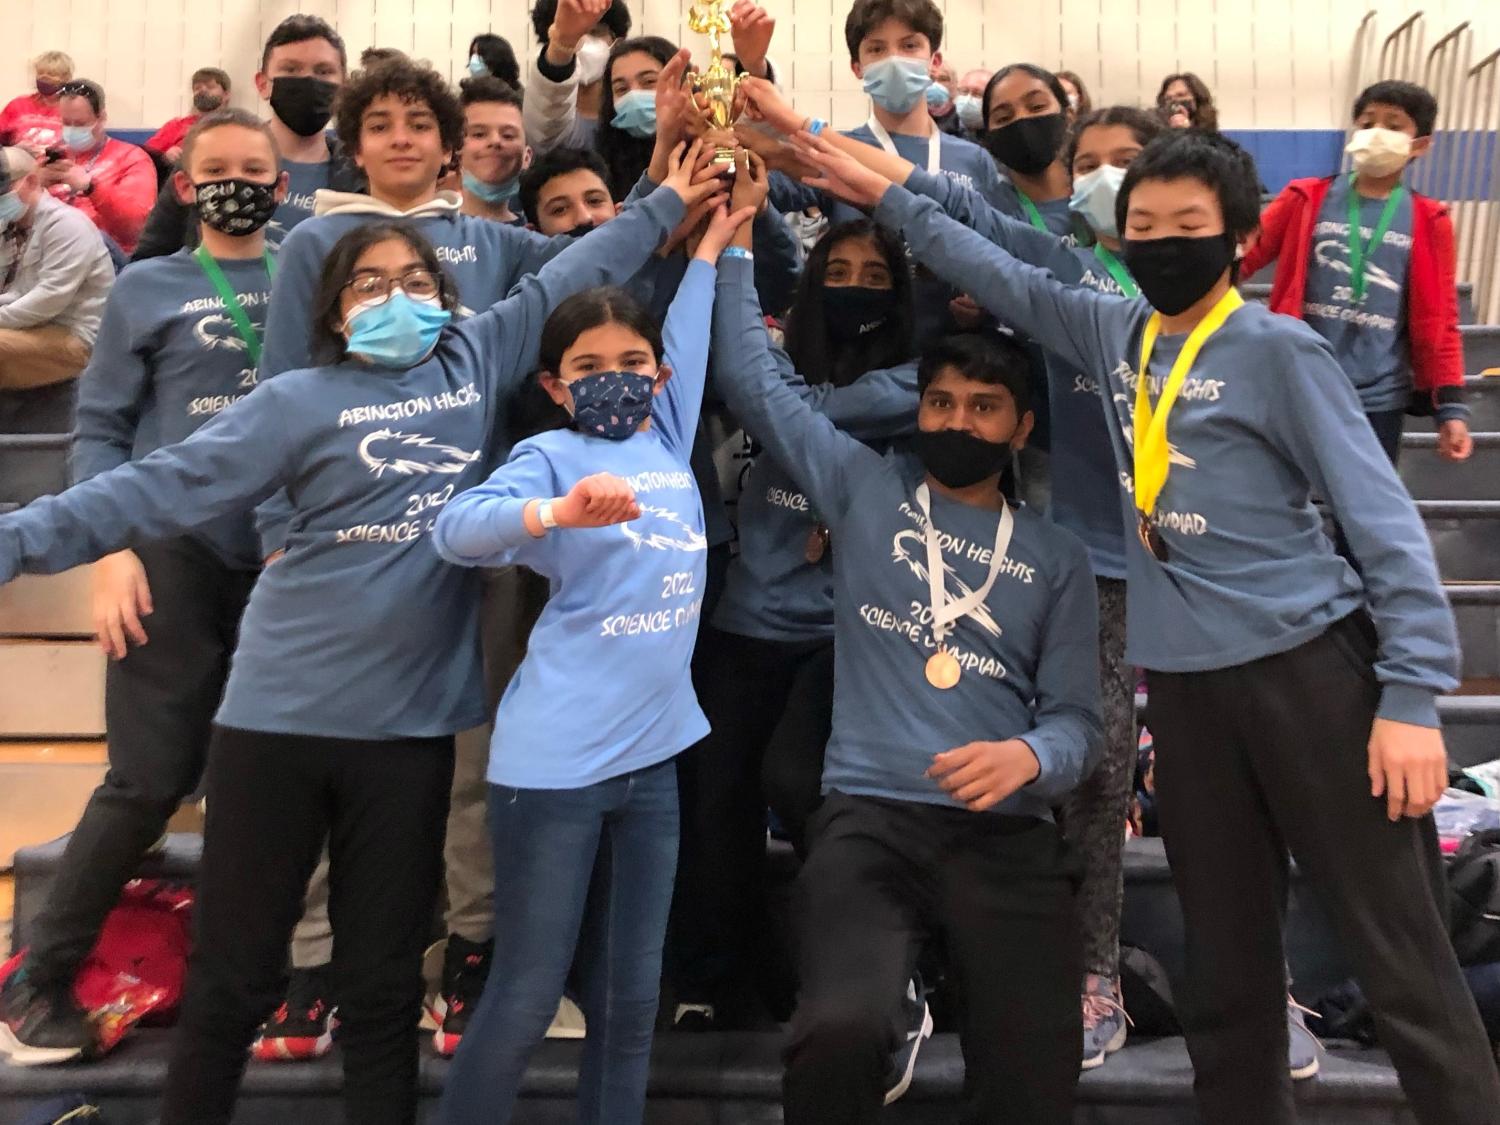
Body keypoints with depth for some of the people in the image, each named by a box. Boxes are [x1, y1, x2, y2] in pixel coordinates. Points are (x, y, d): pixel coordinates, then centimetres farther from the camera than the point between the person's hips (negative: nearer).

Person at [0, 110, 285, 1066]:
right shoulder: (147, 289, 8)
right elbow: (100, 432, 3)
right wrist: (111, 549, -9)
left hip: (292, 556, 2)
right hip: (178, 552, -2)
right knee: (150, 779, -4)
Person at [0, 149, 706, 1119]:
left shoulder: (477, 363, 8)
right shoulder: (301, 401, -2)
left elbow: (569, 277, 17)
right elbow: (162, 488, -7)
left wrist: (664, 205, 21)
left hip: (412, 721, 2)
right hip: (280, 711, -2)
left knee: (384, 981, 13)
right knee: (234, 974, 8)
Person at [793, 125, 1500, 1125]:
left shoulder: (1279, 349, -6)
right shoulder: (1115, 333, 10)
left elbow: (1384, 518, -9)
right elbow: (1007, 278, 24)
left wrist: (1414, 694, -15)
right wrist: (887, 198, 23)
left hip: (1310, 667, -5)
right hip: (1184, 680, 6)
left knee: (1406, 966, -1)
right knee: (1227, 968, 13)